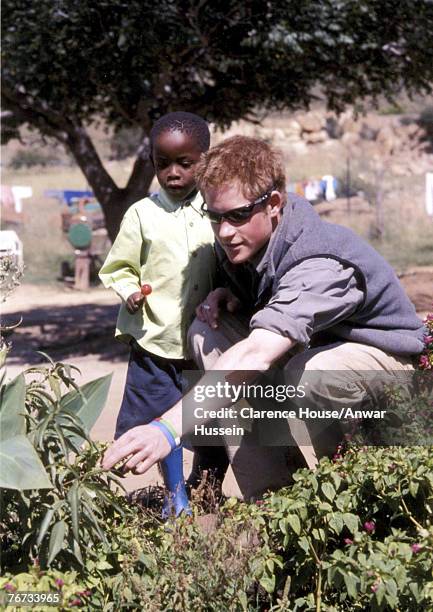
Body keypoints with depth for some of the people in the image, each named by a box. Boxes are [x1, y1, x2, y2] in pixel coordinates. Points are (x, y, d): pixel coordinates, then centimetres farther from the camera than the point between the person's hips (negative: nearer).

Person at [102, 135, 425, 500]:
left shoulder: (324, 266, -35)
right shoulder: (243, 239, -10)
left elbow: (256, 356, -50)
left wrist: (169, 427, -60)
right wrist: (226, 296, -12)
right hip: (306, 345, 8)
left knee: (311, 370, -40)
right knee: (208, 331, -12)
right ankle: (269, 493, -14)